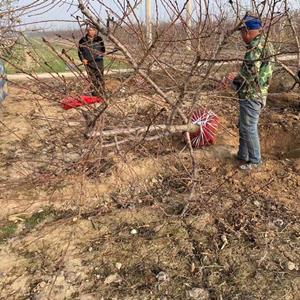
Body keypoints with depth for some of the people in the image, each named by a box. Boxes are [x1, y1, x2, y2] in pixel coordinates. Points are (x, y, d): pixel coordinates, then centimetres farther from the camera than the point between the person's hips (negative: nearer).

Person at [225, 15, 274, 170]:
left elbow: (252, 74, -24)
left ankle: (255, 160, 13)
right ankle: (243, 155, 31)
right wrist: (236, 78, 10)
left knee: (249, 128, 0)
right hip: (250, 94, 10)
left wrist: (236, 77, -8)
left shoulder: (256, 47, -18)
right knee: (243, 126, 19)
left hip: (252, 95, -10)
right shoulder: (262, 46, 13)